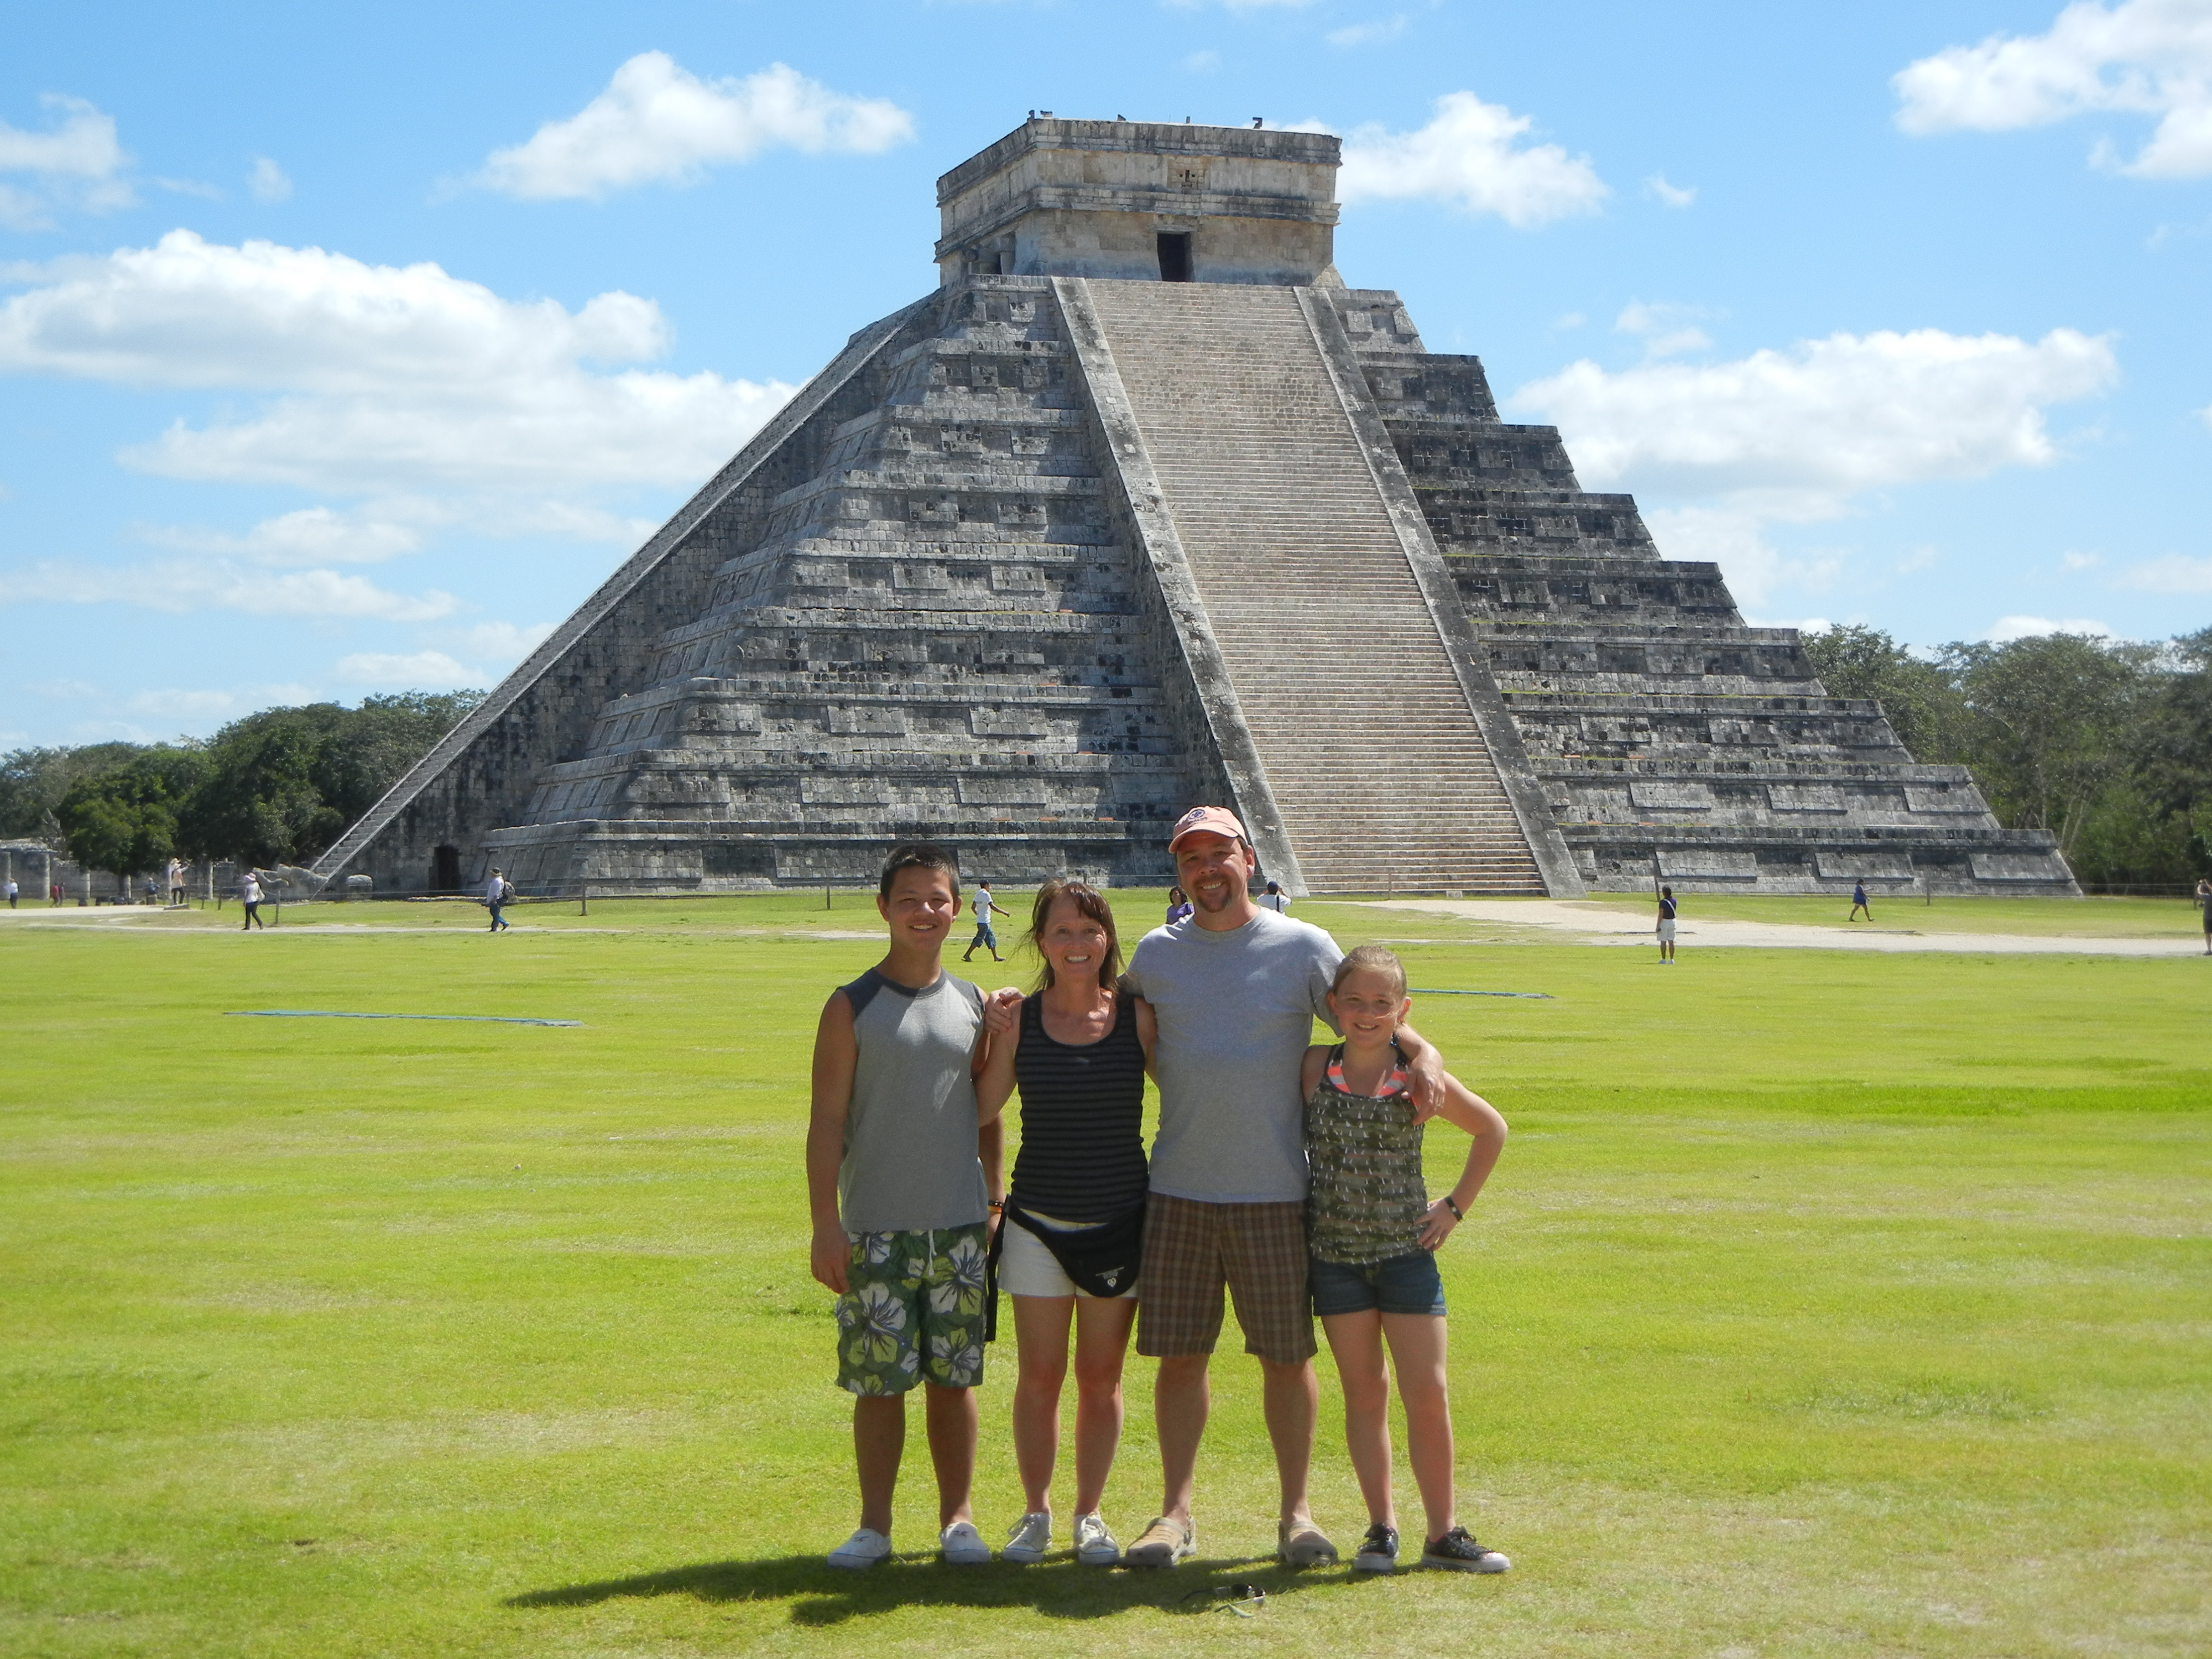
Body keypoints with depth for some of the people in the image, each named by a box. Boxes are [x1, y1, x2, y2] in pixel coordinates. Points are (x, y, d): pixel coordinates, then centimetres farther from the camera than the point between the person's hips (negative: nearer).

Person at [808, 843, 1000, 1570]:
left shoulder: (974, 1006, 9)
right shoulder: (851, 1008, -1)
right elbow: (827, 1122, -4)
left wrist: (996, 1199, 12)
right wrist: (826, 1226, -10)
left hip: (960, 1225, 2)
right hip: (875, 1229, -2)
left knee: (954, 1376, 6)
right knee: (878, 1380, 0)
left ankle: (957, 1518, 16)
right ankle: (874, 1525, 11)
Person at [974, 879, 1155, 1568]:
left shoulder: (1138, 1014, -3)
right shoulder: (1019, 1020, -2)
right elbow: (980, 1110, -4)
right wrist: (988, 1031, -10)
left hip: (1120, 1221, 0)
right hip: (1039, 1220, 0)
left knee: (1101, 1376, 8)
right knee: (1039, 1375, 4)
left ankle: (1090, 1513, 20)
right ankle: (1036, 1512, 17)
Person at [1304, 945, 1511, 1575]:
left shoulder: (1420, 1080, -6)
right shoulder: (1314, 1069, -4)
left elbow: (1492, 1129, 8)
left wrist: (1456, 1206, 5)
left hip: (1407, 1253, -1)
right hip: (1335, 1255, 1)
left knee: (1428, 1395, -1)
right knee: (1364, 1394, 7)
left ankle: (1443, 1533, 9)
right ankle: (1382, 1529, 14)